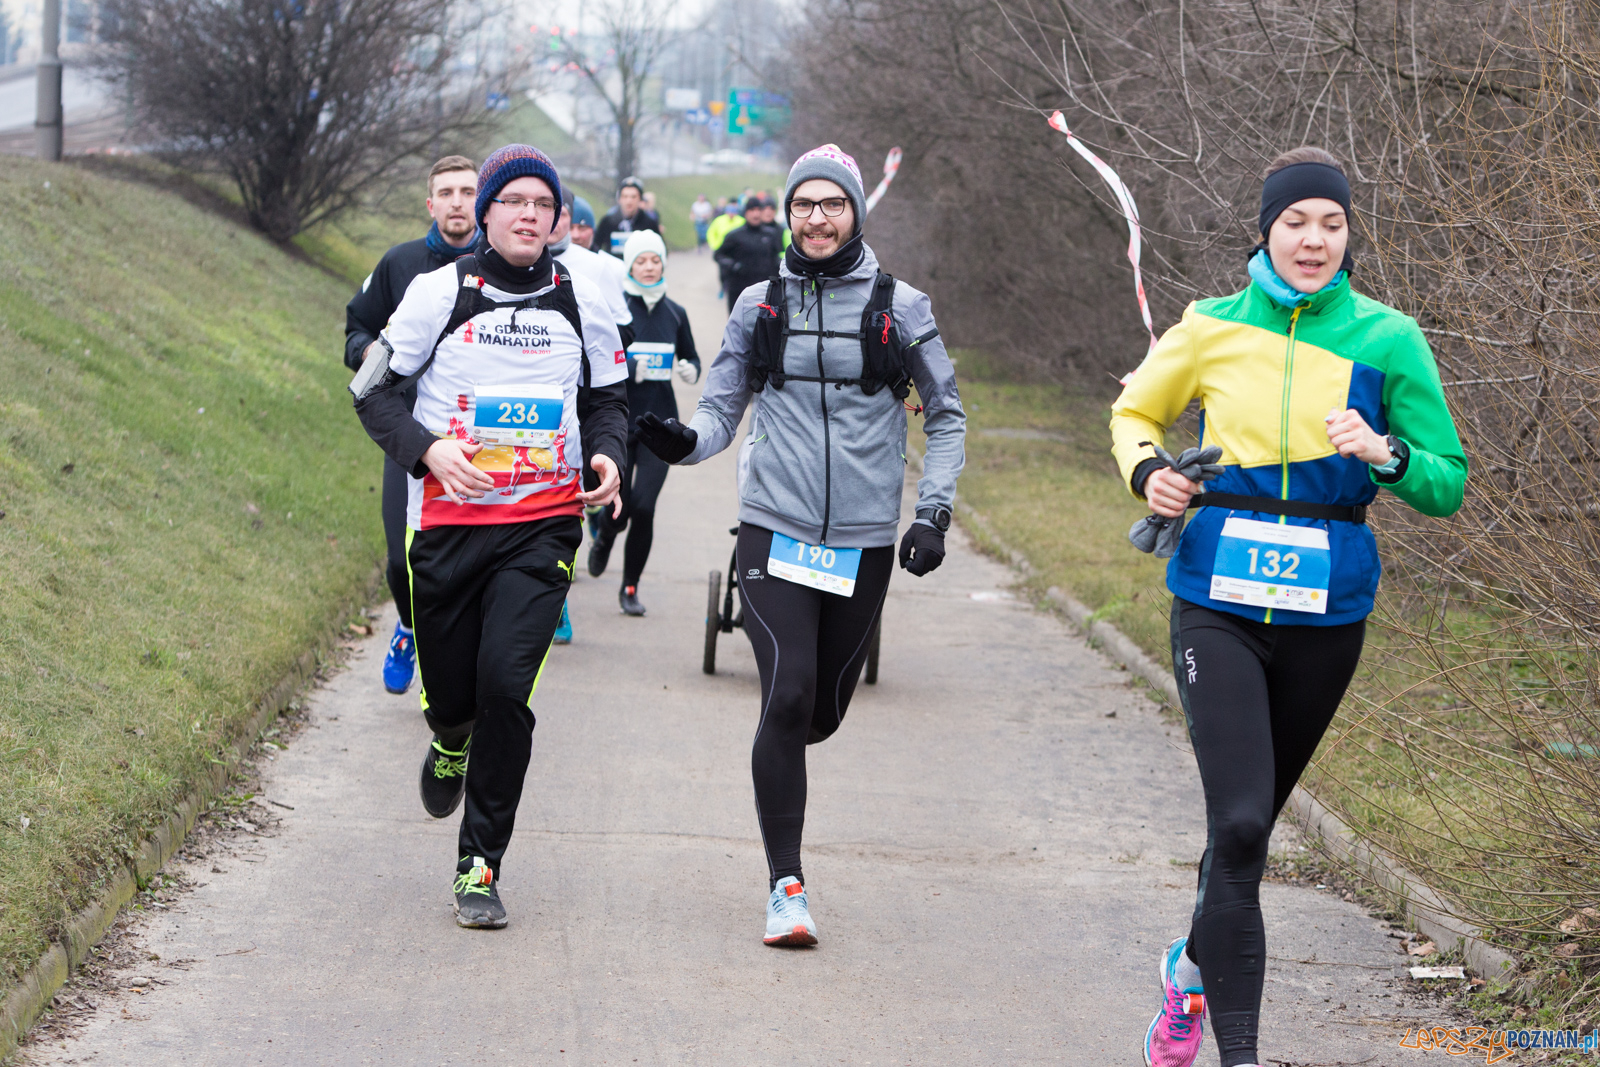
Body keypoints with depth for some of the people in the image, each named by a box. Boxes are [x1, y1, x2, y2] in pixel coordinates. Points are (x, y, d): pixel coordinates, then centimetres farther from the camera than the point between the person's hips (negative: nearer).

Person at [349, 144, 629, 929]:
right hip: (448, 521, 0)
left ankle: (481, 866, -3)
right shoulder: (439, 292, 0)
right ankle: (451, 746, 45)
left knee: (505, 685, -15)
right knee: (450, 691, 4)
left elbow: (606, 396, 19)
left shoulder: (580, 303, 6)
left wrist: (608, 456, -2)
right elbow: (375, 390, 3)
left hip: (544, 523, 0)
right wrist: (426, 448, -16)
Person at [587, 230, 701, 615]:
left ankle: (631, 588, 9)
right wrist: (628, 369, -23)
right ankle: (603, 539, 34)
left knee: (644, 507, -8)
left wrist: (691, 370, -4)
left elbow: (691, 358, 19)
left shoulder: (675, 313, 8)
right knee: (618, 508, -5)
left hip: (660, 422, 2)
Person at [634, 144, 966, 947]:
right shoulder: (759, 305, 6)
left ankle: (777, 754, 46)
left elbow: (946, 416, 10)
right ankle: (786, 886, -8)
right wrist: (685, 440, -15)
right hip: (775, 531, -1)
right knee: (788, 698, -15)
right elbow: (722, 408, 8)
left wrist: (934, 513, 0)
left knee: (824, 712, 8)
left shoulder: (899, 308, 3)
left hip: (864, 542, 1)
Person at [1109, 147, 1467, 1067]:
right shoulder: (1213, 329, 1)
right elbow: (1136, 413, 19)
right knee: (1239, 823, -16)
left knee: (1251, 820, 16)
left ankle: (1195, 966, 44)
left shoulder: (1387, 339, -2)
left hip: (1326, 610, 1)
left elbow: (1449, 484, -1)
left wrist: (1386, 453, -21)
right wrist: (1146, 469, -2)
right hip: (1221, 602, -1)